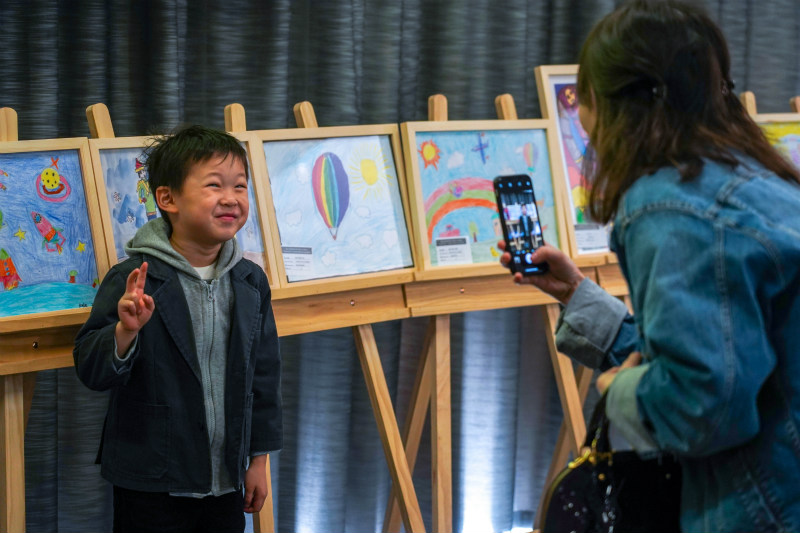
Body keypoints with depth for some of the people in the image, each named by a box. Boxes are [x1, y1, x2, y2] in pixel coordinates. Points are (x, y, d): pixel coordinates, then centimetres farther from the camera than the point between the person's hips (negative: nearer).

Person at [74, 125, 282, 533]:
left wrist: (259, 458, 12)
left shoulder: (251, 282, 4)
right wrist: (126, 330, -33)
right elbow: (92, 371, -14)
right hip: (152, 485, -4)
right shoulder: (133, 280, -12)